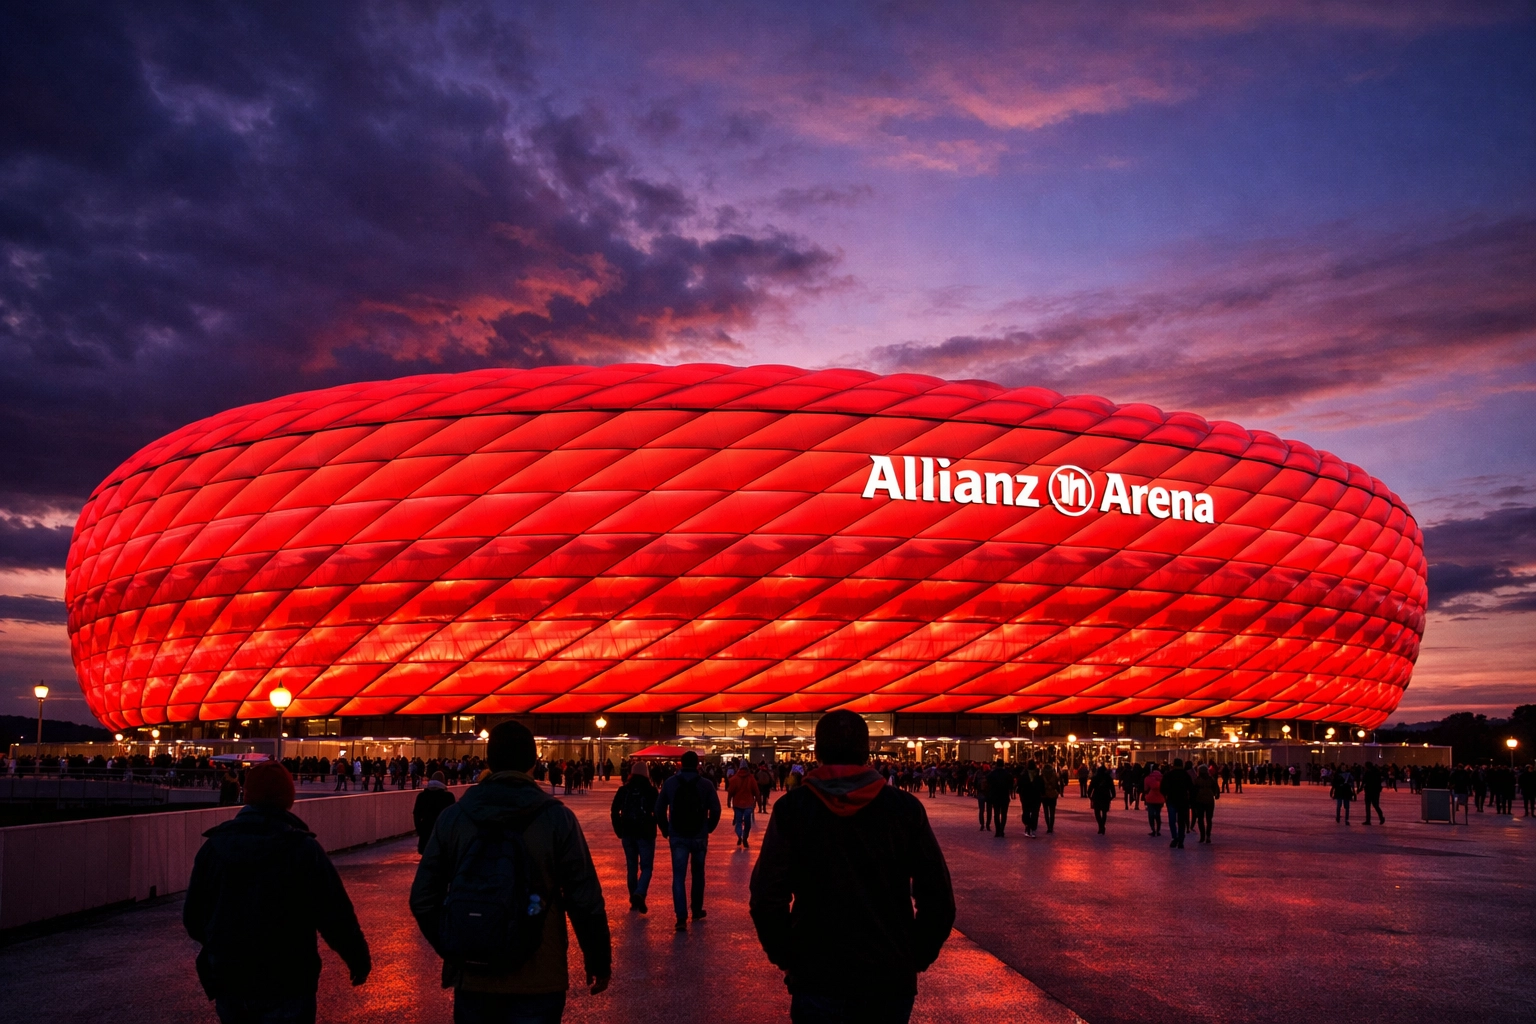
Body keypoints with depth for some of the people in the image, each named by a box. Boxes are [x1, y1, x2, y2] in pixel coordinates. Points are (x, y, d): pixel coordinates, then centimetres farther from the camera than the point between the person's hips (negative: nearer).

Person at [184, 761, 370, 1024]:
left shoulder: (214, 846, -2)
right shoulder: (303, 850, -15)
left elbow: (193, 919, 7)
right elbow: (336, 916, -16)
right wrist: (359, 960, 0)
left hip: (228, 982, 4)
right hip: (286, 988, -4)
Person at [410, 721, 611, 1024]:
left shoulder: (453, 817, -2)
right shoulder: (557, 818, -9)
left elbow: (423, 899, 1)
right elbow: (585, 901, -10)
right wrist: (599, 962, 3)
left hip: (472, 978, 2)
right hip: (537, 982, -2)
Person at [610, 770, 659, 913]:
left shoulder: (623, 790, 4)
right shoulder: (650, 790, -5)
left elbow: (614, 811, 3)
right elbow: (657, 812, -10)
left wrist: (619, 830, 9)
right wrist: (652, 826, 5)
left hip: (627, 833, 3)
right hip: (645, 833, -3)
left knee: (631, 867, 14)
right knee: (646, 867, 2)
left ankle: (634, 901, 17)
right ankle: (639, 894, -21)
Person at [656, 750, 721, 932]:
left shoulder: (670, 783, -1)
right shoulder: (706, 784, -6)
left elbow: (660, 809, 0)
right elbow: (715, 811, -7)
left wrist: (665, 830, 10)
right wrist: (708, 828, 9)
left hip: (677, 836, 0)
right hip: (699, 836, 0)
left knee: (678, 876, -1)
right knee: (697, 873, 18)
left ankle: (681, 917, -11)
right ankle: (697, 910, 27)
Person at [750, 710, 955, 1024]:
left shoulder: (792, 808, -6)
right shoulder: (905, 807, -4)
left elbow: (767, 898, -10)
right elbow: (938, 899, -4)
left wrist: (786, 958, 4)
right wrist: (916, 959, 8)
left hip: (816, 976, -1)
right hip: (891, 976, 1)